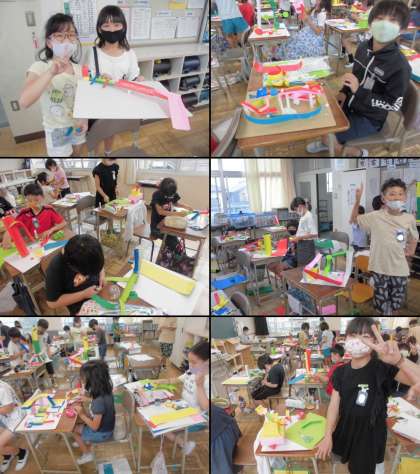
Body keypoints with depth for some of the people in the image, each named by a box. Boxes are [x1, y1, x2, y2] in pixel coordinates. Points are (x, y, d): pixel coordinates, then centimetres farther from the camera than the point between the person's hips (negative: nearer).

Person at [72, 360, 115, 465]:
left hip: (102, 433, -7)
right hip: (106, 425, 7)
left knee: (73, 428, 11)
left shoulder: (99, 401, -37)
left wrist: (82, 415, -18)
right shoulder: (105, 391, -13)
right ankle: (86, 441, 35)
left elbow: (94, 426, -25)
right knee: (78, 422, 18)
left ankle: (87, 454, 25)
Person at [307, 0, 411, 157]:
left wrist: (359, 91, -31)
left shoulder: (400, 66, -28)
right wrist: (344, 92, -2)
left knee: (329, 136, -16)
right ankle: (325, 142, 39)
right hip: (350, 105, 7)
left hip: (370, 119, -7)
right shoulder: (363, 47, -6)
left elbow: (394, 104, -24)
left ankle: (358, 153, 11)